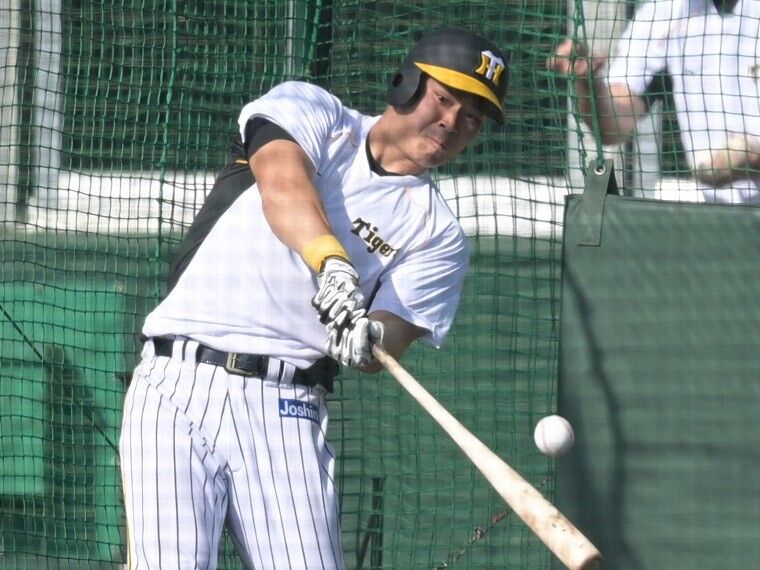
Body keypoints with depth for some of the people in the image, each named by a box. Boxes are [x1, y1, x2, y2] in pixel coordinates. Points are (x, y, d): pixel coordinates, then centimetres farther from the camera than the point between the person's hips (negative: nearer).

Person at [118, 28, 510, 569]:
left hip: (286, 409, 2)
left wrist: (370, 340, -28)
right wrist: (331, 262, -32)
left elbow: (388, 348, -3)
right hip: (174, 387, -1)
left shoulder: (439, 234, 11)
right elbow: (282, 180, -13)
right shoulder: (308, 108, 10)